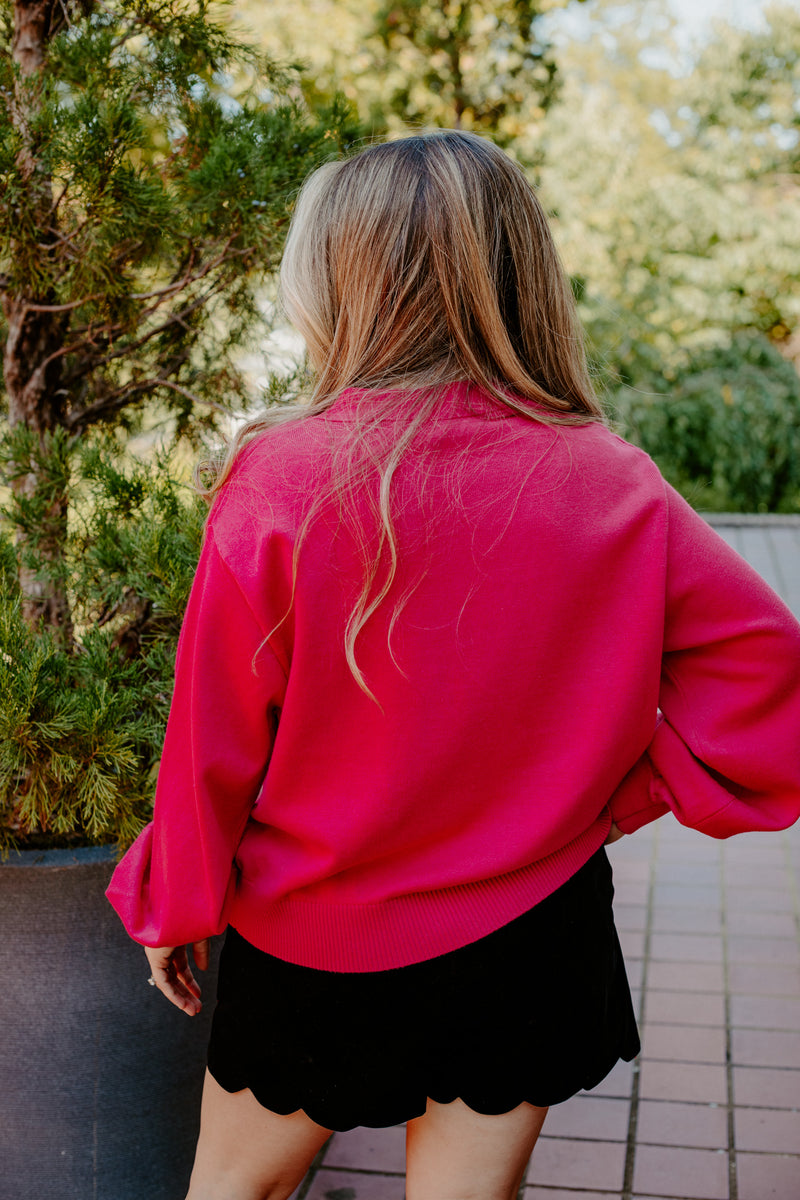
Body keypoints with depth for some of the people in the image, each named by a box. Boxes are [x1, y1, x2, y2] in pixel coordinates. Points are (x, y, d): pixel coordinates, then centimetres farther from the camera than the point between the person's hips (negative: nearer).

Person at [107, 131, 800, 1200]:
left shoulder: (279, 482, -20)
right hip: (526, 945, 2)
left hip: (311, 949, -2)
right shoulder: (616, 492, -12)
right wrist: (618, 796, -2)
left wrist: (173, 909, 4)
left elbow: (213, 742, -11)